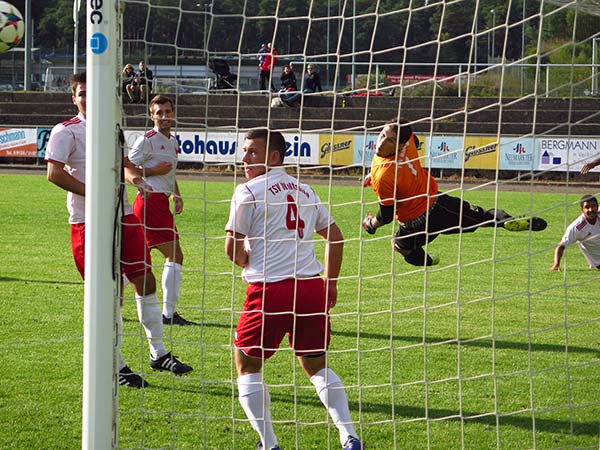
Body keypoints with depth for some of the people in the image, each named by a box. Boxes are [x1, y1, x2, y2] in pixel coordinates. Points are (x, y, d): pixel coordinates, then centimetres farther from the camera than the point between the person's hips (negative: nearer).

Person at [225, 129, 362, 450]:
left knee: (247, 366, 11)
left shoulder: (249, 192, -3)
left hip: (270, 290, -6)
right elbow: (335, 236, 21)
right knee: (316, 366, 19)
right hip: (312, 287, 6)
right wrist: (330, 284, 26)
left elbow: (232, 248, -6)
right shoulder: (304, 190, 16)